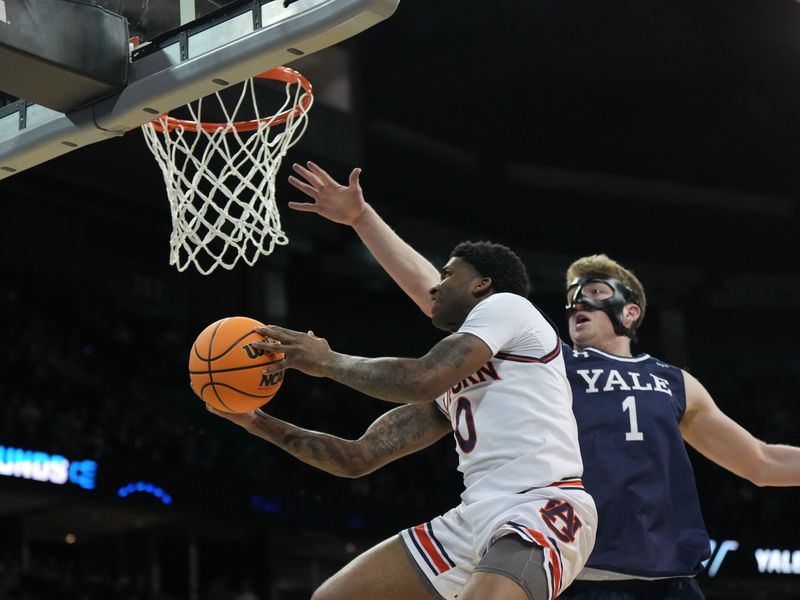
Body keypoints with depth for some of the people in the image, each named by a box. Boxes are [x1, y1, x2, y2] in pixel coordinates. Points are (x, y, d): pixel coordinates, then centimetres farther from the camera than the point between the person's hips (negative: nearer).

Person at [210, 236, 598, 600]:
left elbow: (421, 380, -16)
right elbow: (358, 458, 23)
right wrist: (257, 422, 18)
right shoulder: (449, 388, 23)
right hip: (476, 517, 9)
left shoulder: (504, 305, 1)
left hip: (543, 509, -9)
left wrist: (328, 361, -1)